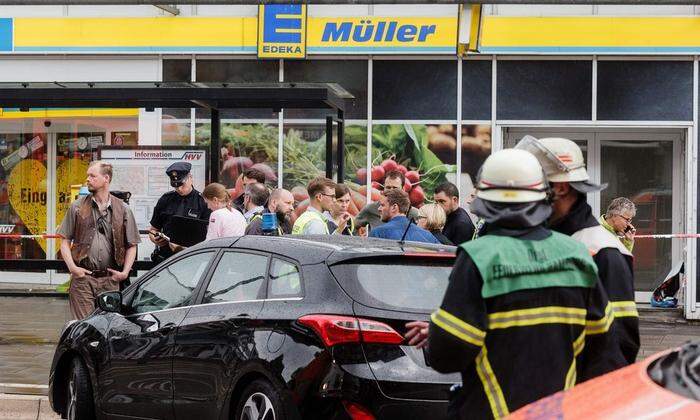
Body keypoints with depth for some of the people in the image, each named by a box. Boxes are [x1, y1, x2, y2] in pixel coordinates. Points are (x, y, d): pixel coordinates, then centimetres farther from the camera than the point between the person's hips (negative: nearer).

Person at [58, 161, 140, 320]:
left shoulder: (123, 210, 7)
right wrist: (72, 267, -6)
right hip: (82, 277, -1)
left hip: (110, 280, 1)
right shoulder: (77, 207, 7)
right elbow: (65, 240, 8)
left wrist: (125, 272, 0)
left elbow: (131, 246, 11)